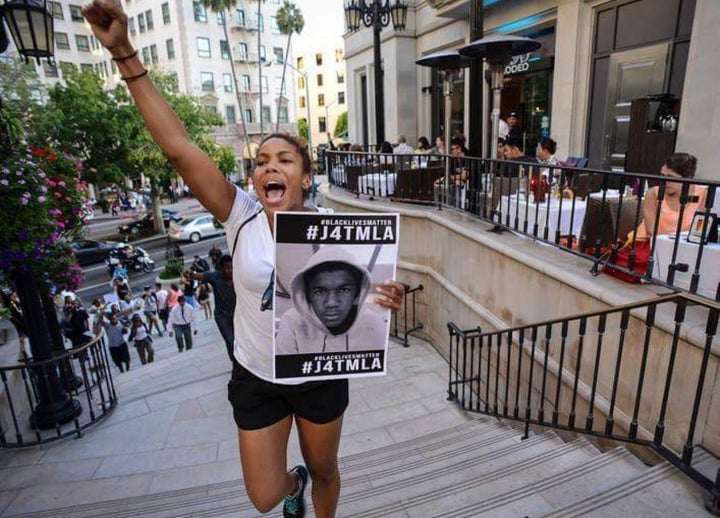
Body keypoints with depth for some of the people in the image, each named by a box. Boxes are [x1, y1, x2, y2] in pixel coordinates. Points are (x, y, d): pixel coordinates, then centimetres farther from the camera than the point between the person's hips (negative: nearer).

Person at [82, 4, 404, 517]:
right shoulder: (241, 216, -16)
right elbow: (179, 147, -23)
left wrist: (385, 299, -30)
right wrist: (125, 53, -24)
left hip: (321, 376, 0)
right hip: (256, 378, 1)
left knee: (324, 470, 23)